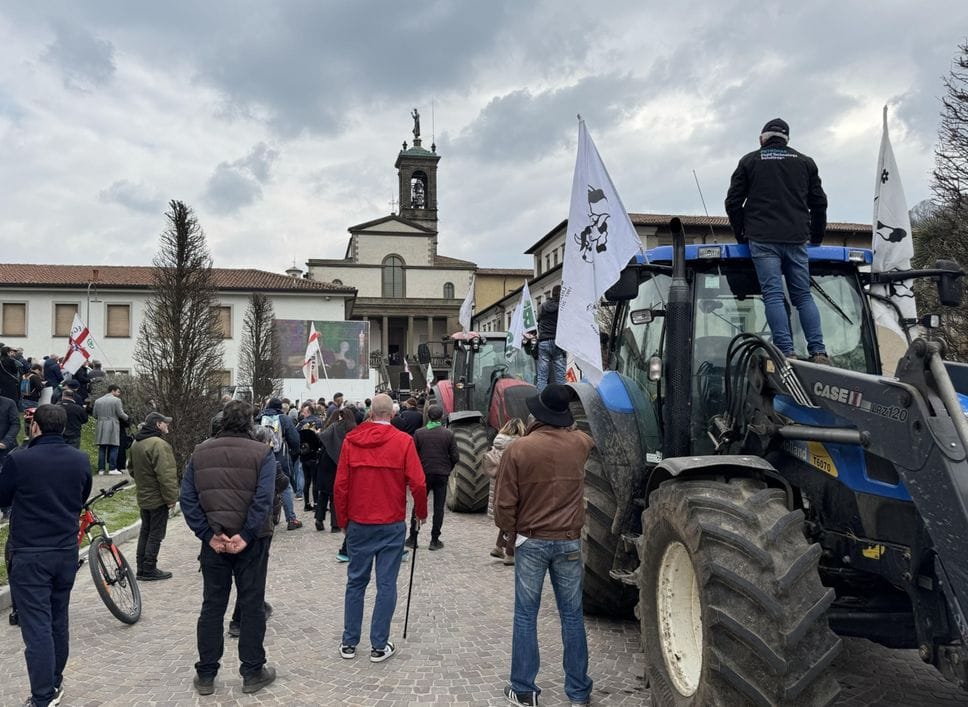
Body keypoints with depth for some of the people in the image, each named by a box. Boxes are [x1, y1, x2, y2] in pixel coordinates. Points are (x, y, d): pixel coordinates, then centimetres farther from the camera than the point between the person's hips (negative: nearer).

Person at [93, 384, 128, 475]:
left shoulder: (97, 401, 12)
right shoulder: (116, 400, -5)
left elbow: (95, 415, 13)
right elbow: (120, 414, -6)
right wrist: (127, 418, 13)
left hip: (101, 427, 5)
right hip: (113, 426, -5)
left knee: (102, 448, 7)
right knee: (113, 448, -2)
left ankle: (101, 469, 7)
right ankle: (112, 468, -7)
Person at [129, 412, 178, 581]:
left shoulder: (136, 444, 10)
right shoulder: (158, 444, -22)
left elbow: (132, 470, 22)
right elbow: (165, 474, -26)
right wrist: (171, 497, -20)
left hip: (143, 497, 9)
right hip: (158, 498, -9)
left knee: (145, 532, 17)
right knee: (156, 534, 0)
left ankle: (141, 568, 24)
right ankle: (149, 570, 6)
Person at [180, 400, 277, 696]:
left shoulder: (200, 453, 3)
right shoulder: (261, 453, -8)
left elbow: (187, 499, -2)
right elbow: (263, 499, -18)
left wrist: (209, 535, -5)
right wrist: (245, 536, -14)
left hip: (214, 542, 3)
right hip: (250, 542, -3)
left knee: (212, 606, 13)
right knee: (252, 606, 7)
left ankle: (206, 675, 21)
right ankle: (252, 673, 15)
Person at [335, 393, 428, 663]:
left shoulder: (351, 440, -1)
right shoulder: (403, 441, -8)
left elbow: (340, 485, 0)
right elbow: (417, 483, -9)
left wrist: (343, 521, 11)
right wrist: (421, 513, 8)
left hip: (358, 524, 2)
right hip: (392, 525, -2)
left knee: (356, 582, 13)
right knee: (386, 585, 6)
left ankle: (349, 643, 20)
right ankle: (379, 646, 11)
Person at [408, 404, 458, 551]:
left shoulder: (419, 433, -6)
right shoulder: (448, 434, -6)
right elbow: (455, 456, -6)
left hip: (423, 473, 1)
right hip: (442, 475, -1)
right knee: (438, 507, 7)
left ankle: (413, 538, 13)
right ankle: (435, 540, 8)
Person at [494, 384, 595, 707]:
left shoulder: (518, 449, -14)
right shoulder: (579, 443, -5)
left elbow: (504, 503, -10)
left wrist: (510, 533, 5)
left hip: (531, 542, -2)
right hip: (569, 541, 3)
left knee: (526, 616, 9)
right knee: (572, 615, 11)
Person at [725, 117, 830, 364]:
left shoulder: (750, 161, 10)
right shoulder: (805, 162, 18)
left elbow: (733, 202, 7)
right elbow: (819, 202, 18)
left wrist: (741, 234, 18)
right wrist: (816, 237, 28)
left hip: (763, 239, -3)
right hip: (796, 239, 3)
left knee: (773, 295, -8)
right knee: (803, 296, 7)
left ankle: (787, 353, -17)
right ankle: (818, 353, -3)